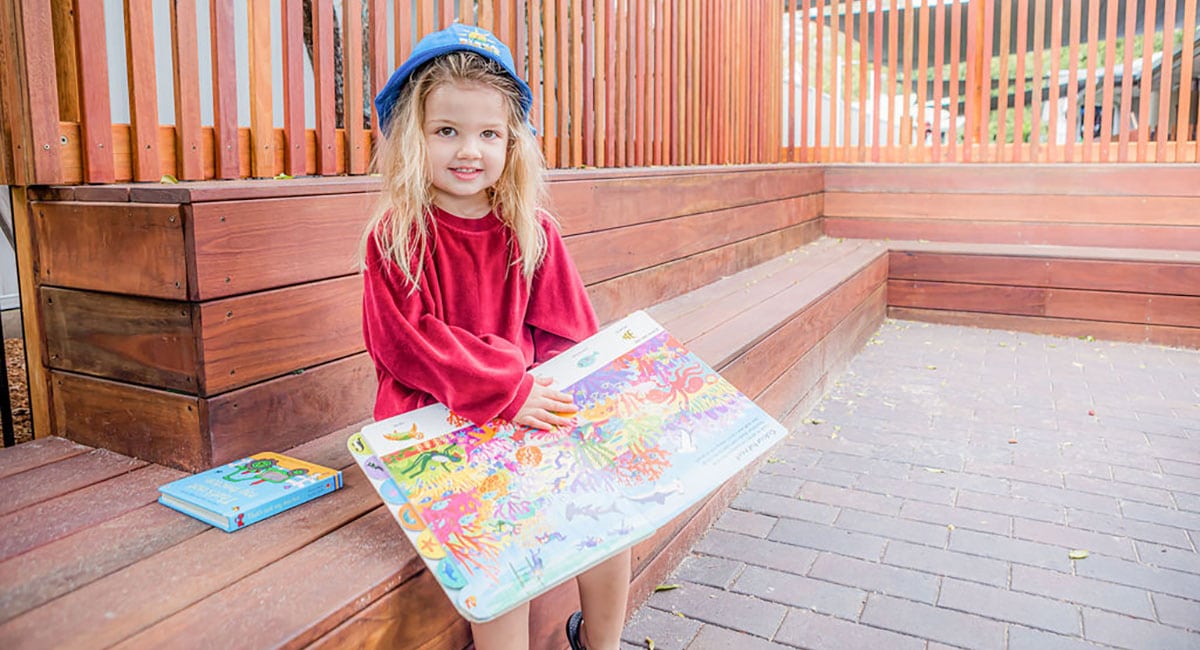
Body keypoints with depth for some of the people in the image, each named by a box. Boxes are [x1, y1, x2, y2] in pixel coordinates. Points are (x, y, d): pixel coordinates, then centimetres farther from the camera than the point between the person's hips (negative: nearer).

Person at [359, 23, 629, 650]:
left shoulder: (532, 230, 5)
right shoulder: (395, 234, -5)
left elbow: (568, 333, 6)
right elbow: (404, 341, -13)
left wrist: (546, 390, -14)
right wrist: (507, 390, -20)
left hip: (529, 408, 4)